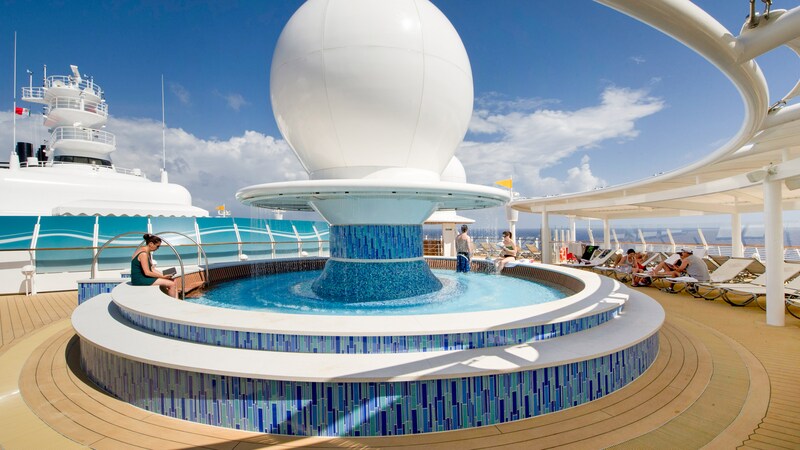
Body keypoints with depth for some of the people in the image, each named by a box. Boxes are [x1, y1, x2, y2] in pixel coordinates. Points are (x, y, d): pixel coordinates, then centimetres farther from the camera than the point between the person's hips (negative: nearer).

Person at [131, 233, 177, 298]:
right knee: (172, 284, -17)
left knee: (173, 281, 2)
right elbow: (147, 273, -23)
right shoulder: (143, 254, -20)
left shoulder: (148, 253, 11)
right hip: (139, 280, -10)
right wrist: (163, 277, -16)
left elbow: (151, 269, 12)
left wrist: (164, 275, 0)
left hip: (143, 277, 10)